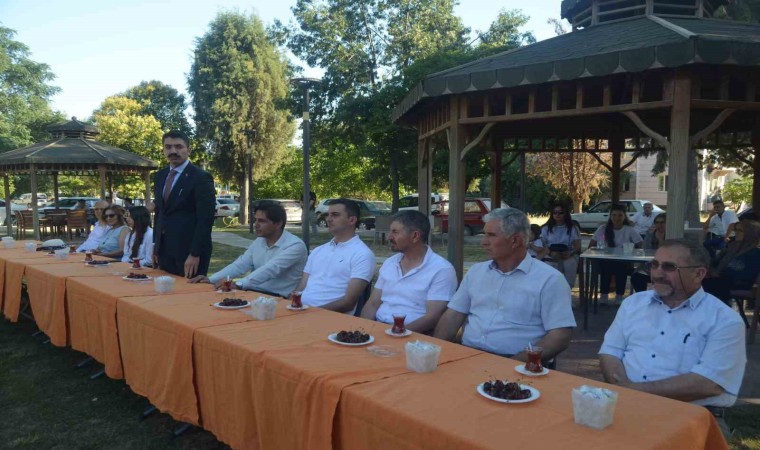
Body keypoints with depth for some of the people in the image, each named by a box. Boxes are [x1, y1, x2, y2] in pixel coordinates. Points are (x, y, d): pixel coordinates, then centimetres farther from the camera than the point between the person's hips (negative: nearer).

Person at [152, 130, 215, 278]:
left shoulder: (201, 178, -11)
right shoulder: (159, 176, 11)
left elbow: (205, 219, -15)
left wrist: (195, 254, -19)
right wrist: (156, 244, 15)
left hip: (188, 251, -6)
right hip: (164, 250, 7)